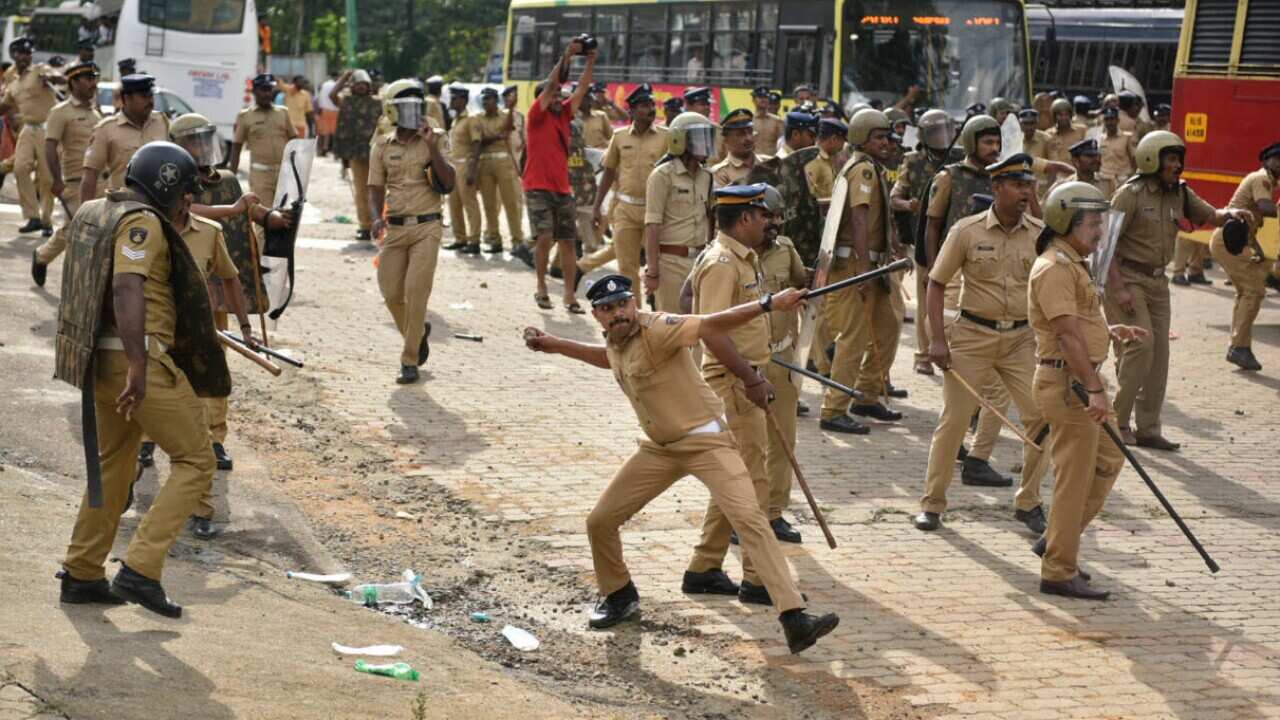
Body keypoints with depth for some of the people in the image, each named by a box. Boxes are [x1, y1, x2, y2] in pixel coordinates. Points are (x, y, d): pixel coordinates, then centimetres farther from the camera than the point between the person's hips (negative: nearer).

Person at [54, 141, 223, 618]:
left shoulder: (92, 213, 15)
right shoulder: (142, 223, -14)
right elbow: (128, 290, -28)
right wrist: (138, 366, -34)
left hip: (101, 359, 9)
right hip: (137, 361, -9)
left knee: (112, 465, 21)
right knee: (195, 460, -1)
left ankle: (81, 575, 26)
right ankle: (140, 570, -7)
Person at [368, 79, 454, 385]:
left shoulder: (432, 141, 1)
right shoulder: (382, 146, 7)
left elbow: (448, 183, -9)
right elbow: (376, 187, 9)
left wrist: (432, 146, -17)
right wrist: (377, 216, -9)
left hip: (426, 227, -3)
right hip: (394, 228, 3)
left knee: (416, 293, -9)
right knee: (391, 293, 4)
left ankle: (409, 362, -2)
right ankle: (418, 332, 34)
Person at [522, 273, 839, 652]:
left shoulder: (654, 329, -20)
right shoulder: (616, 342, 4)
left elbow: (710, 325, -34)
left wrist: (769, 304, -48)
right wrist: (553, 345, 29)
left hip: (706, 440, -8)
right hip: (660, 448, 8)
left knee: (750, 519, -23)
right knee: (600, 521, 7)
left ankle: (794, 620, -30)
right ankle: (620, 598, 32)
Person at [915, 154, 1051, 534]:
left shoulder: (1040, 234, 1)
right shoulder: (967, 231, -6)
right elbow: (936, 284, -1)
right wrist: (937, 339, -8)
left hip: (1022, 337, 2)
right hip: (972, 335, -2)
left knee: (1042, 415, -5)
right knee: (953, 418, 0)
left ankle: (1028, 502, 13)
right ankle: (932, 502, 14)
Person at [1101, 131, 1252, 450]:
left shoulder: (1179, 194, 7)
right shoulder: (1131, 194, -13)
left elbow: (1210, 216, 13)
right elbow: (1106, 241, -14)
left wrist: (1231, 213, -12)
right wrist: (1118, 288, -20)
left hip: (1157, 280, 7)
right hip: (1127, 277, -7)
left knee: (1159, 353, 6)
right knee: (1140, 345, -16)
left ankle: (1148, 428, 14)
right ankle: (1118, 421, -6)